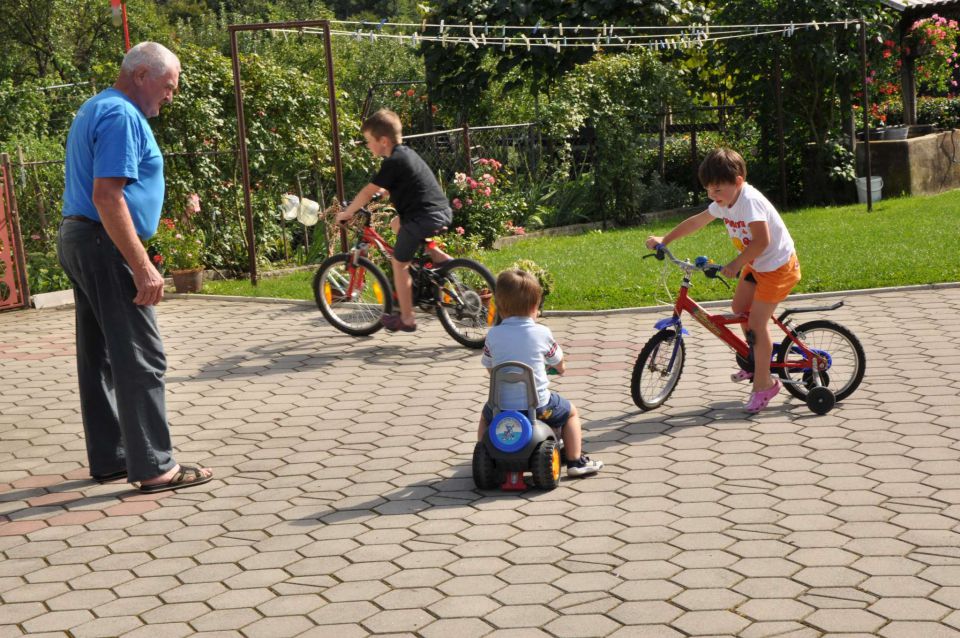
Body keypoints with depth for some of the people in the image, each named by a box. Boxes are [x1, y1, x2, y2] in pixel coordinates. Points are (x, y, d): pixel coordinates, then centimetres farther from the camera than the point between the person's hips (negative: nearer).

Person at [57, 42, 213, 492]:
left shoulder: (95, 109, 18)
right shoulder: (122, 117, -15)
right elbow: (107, 197, -24)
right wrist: (142, 267, -25)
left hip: (78, 239, 11)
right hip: (105, 245, -11)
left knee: (99, 358, 12)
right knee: (140, 358, -8)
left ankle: (109, 459, 19)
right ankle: (154, 467, -5)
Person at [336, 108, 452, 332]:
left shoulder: (393, 162, -11)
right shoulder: (407, 153, 16)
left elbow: (369, 191, -9)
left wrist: (347, 213, 1)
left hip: (423, 218, -9)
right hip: (443, 213, 9)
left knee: (399, 263, 5)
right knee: (397, 224, 31)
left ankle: (407, 319, 10)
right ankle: (437, 256, 18)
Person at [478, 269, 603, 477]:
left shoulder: (493, 335, -4)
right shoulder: (542, 333, -7)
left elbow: (490, 367, 8)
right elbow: (560, 367, 6)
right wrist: (559, 368, 30)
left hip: (502, 405, 2)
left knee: (485, 415, 36)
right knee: (571, 412, 25)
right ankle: (576, 462, 22)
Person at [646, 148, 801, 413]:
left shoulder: (749, 200, -28)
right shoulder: (724, 202, 0)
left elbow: (762, 240, -34)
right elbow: (696, 221, 11)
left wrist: (736, 264, -30)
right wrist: (664, 240, 11)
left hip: (778, 265, -10)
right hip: (755, 263, 10)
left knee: (757, 321, -10)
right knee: (739, 307, 15)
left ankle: (763, 384, -2)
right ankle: (755, 361, 34)